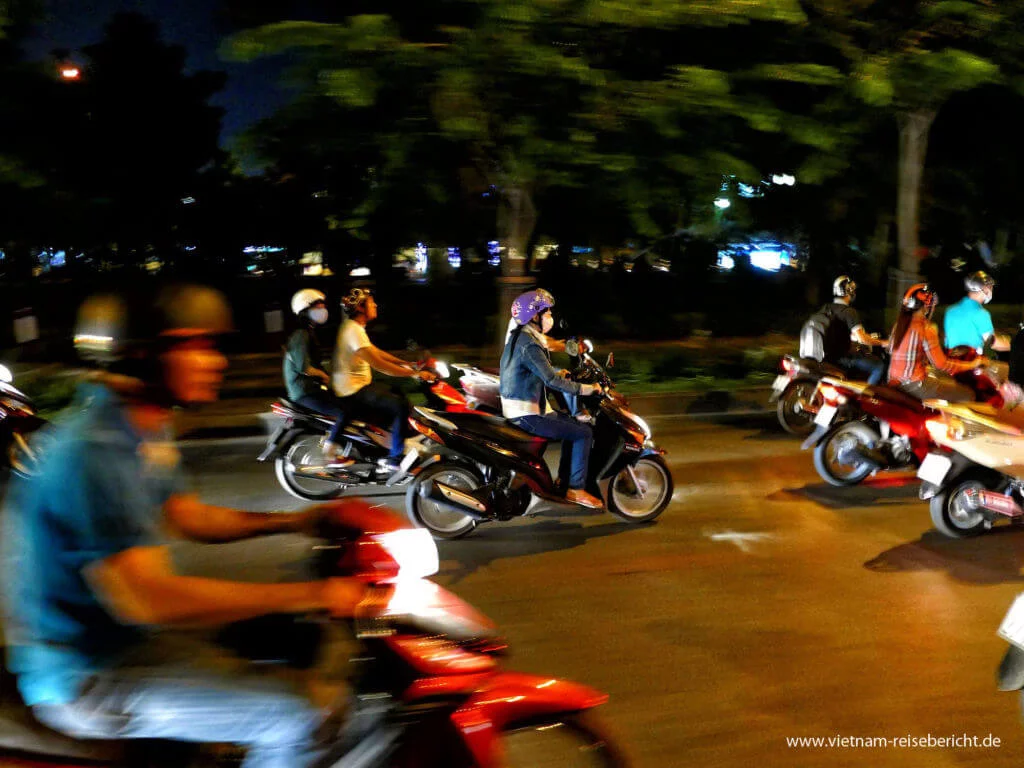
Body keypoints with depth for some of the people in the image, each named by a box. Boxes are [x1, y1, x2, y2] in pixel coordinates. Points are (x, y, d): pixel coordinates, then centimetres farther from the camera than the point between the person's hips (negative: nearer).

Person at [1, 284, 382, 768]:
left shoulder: (145, 432, 5)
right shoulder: (93, 453, -28)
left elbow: (190, 518, 15)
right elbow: (146, 597, -35)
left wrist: (297, 521, 3)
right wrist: (312, 594, -34)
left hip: (127, 639, 10)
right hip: (87, 678, -10)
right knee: (290, 722, -18)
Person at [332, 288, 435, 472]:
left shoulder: (354, 327, 13)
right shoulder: (354, 331, -21)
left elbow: (375, 351, 22)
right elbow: (378, 364, -28)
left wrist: (405, 363, 15)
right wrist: (414, 373, -26)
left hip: (360, 384, 11)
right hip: (353, 391, -11)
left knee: (400, 394, 20)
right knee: (401, 406, -20)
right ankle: (395, 460, -16)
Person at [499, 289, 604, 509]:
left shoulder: (518, 337, 12)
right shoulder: (529, 344, -20)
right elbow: (551, 379, -27)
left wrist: (561, 374, 13)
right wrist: (585, 388, -20)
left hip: (516, 409, 11)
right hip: (526, 415, -11)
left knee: (572, 423, 22)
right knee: (584, 433, -9)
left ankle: (564, 477, 25)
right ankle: (576, 490, -4)